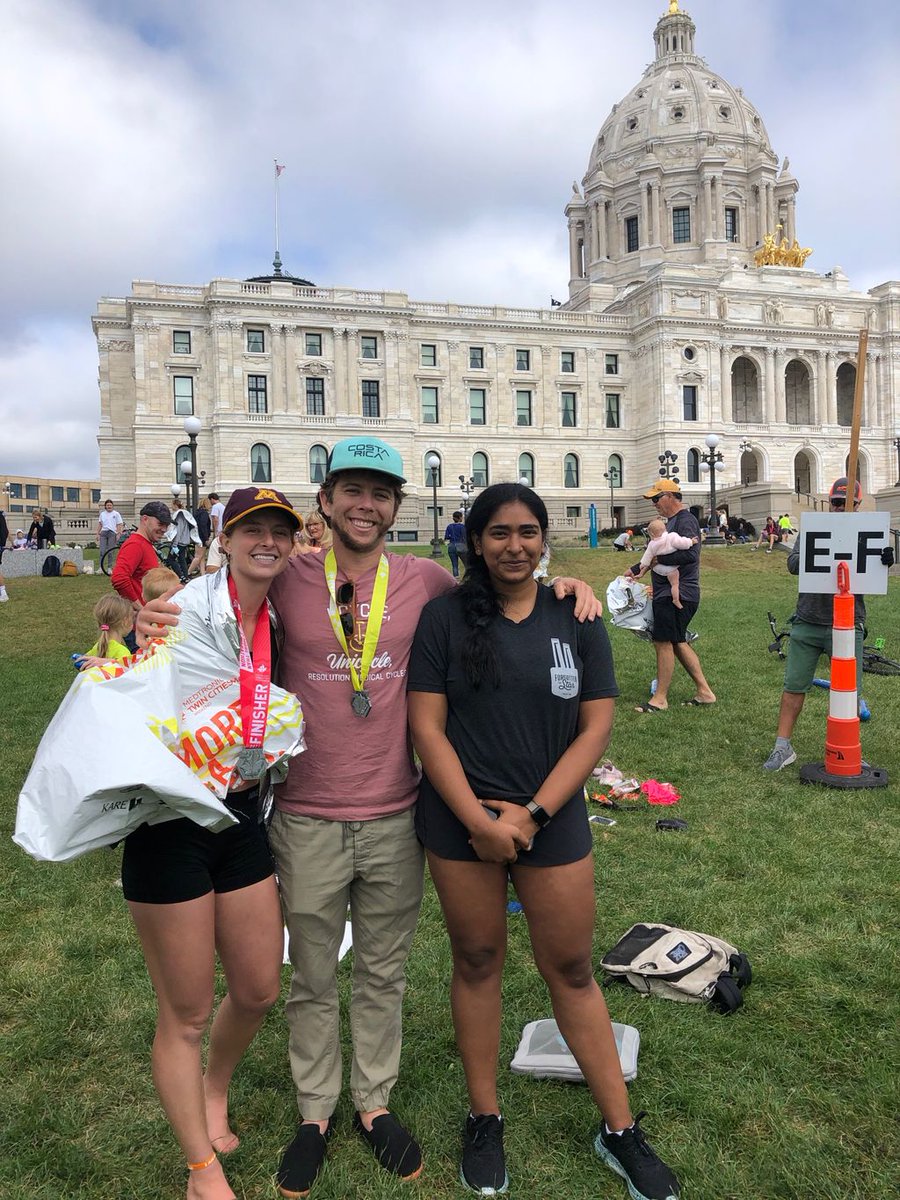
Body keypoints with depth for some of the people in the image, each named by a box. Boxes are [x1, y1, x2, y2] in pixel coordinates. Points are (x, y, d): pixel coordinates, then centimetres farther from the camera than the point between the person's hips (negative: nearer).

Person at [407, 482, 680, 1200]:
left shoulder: (576, 619, 0)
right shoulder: (445, 617, -4)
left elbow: (596, 728, -2)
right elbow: (426, 725, -7)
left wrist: (530, 815, -11)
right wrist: (479, 821, -14)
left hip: (553, 822, 1)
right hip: (462, 824, 0)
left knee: (573, 971, 11)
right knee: (477, 963, 13)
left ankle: (621, 1131, 28)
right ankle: (485, 1120, 33)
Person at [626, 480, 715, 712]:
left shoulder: (685, 521, -15)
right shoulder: (672, 521, 18)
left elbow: (690, 554, -29)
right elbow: (658, 554, 27)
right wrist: (635, 570, 22)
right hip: (671, 593, 10)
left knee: (663, 642, -4)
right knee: (678, 642, 15)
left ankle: (660, 699, 5)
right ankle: (704, 691, 20)